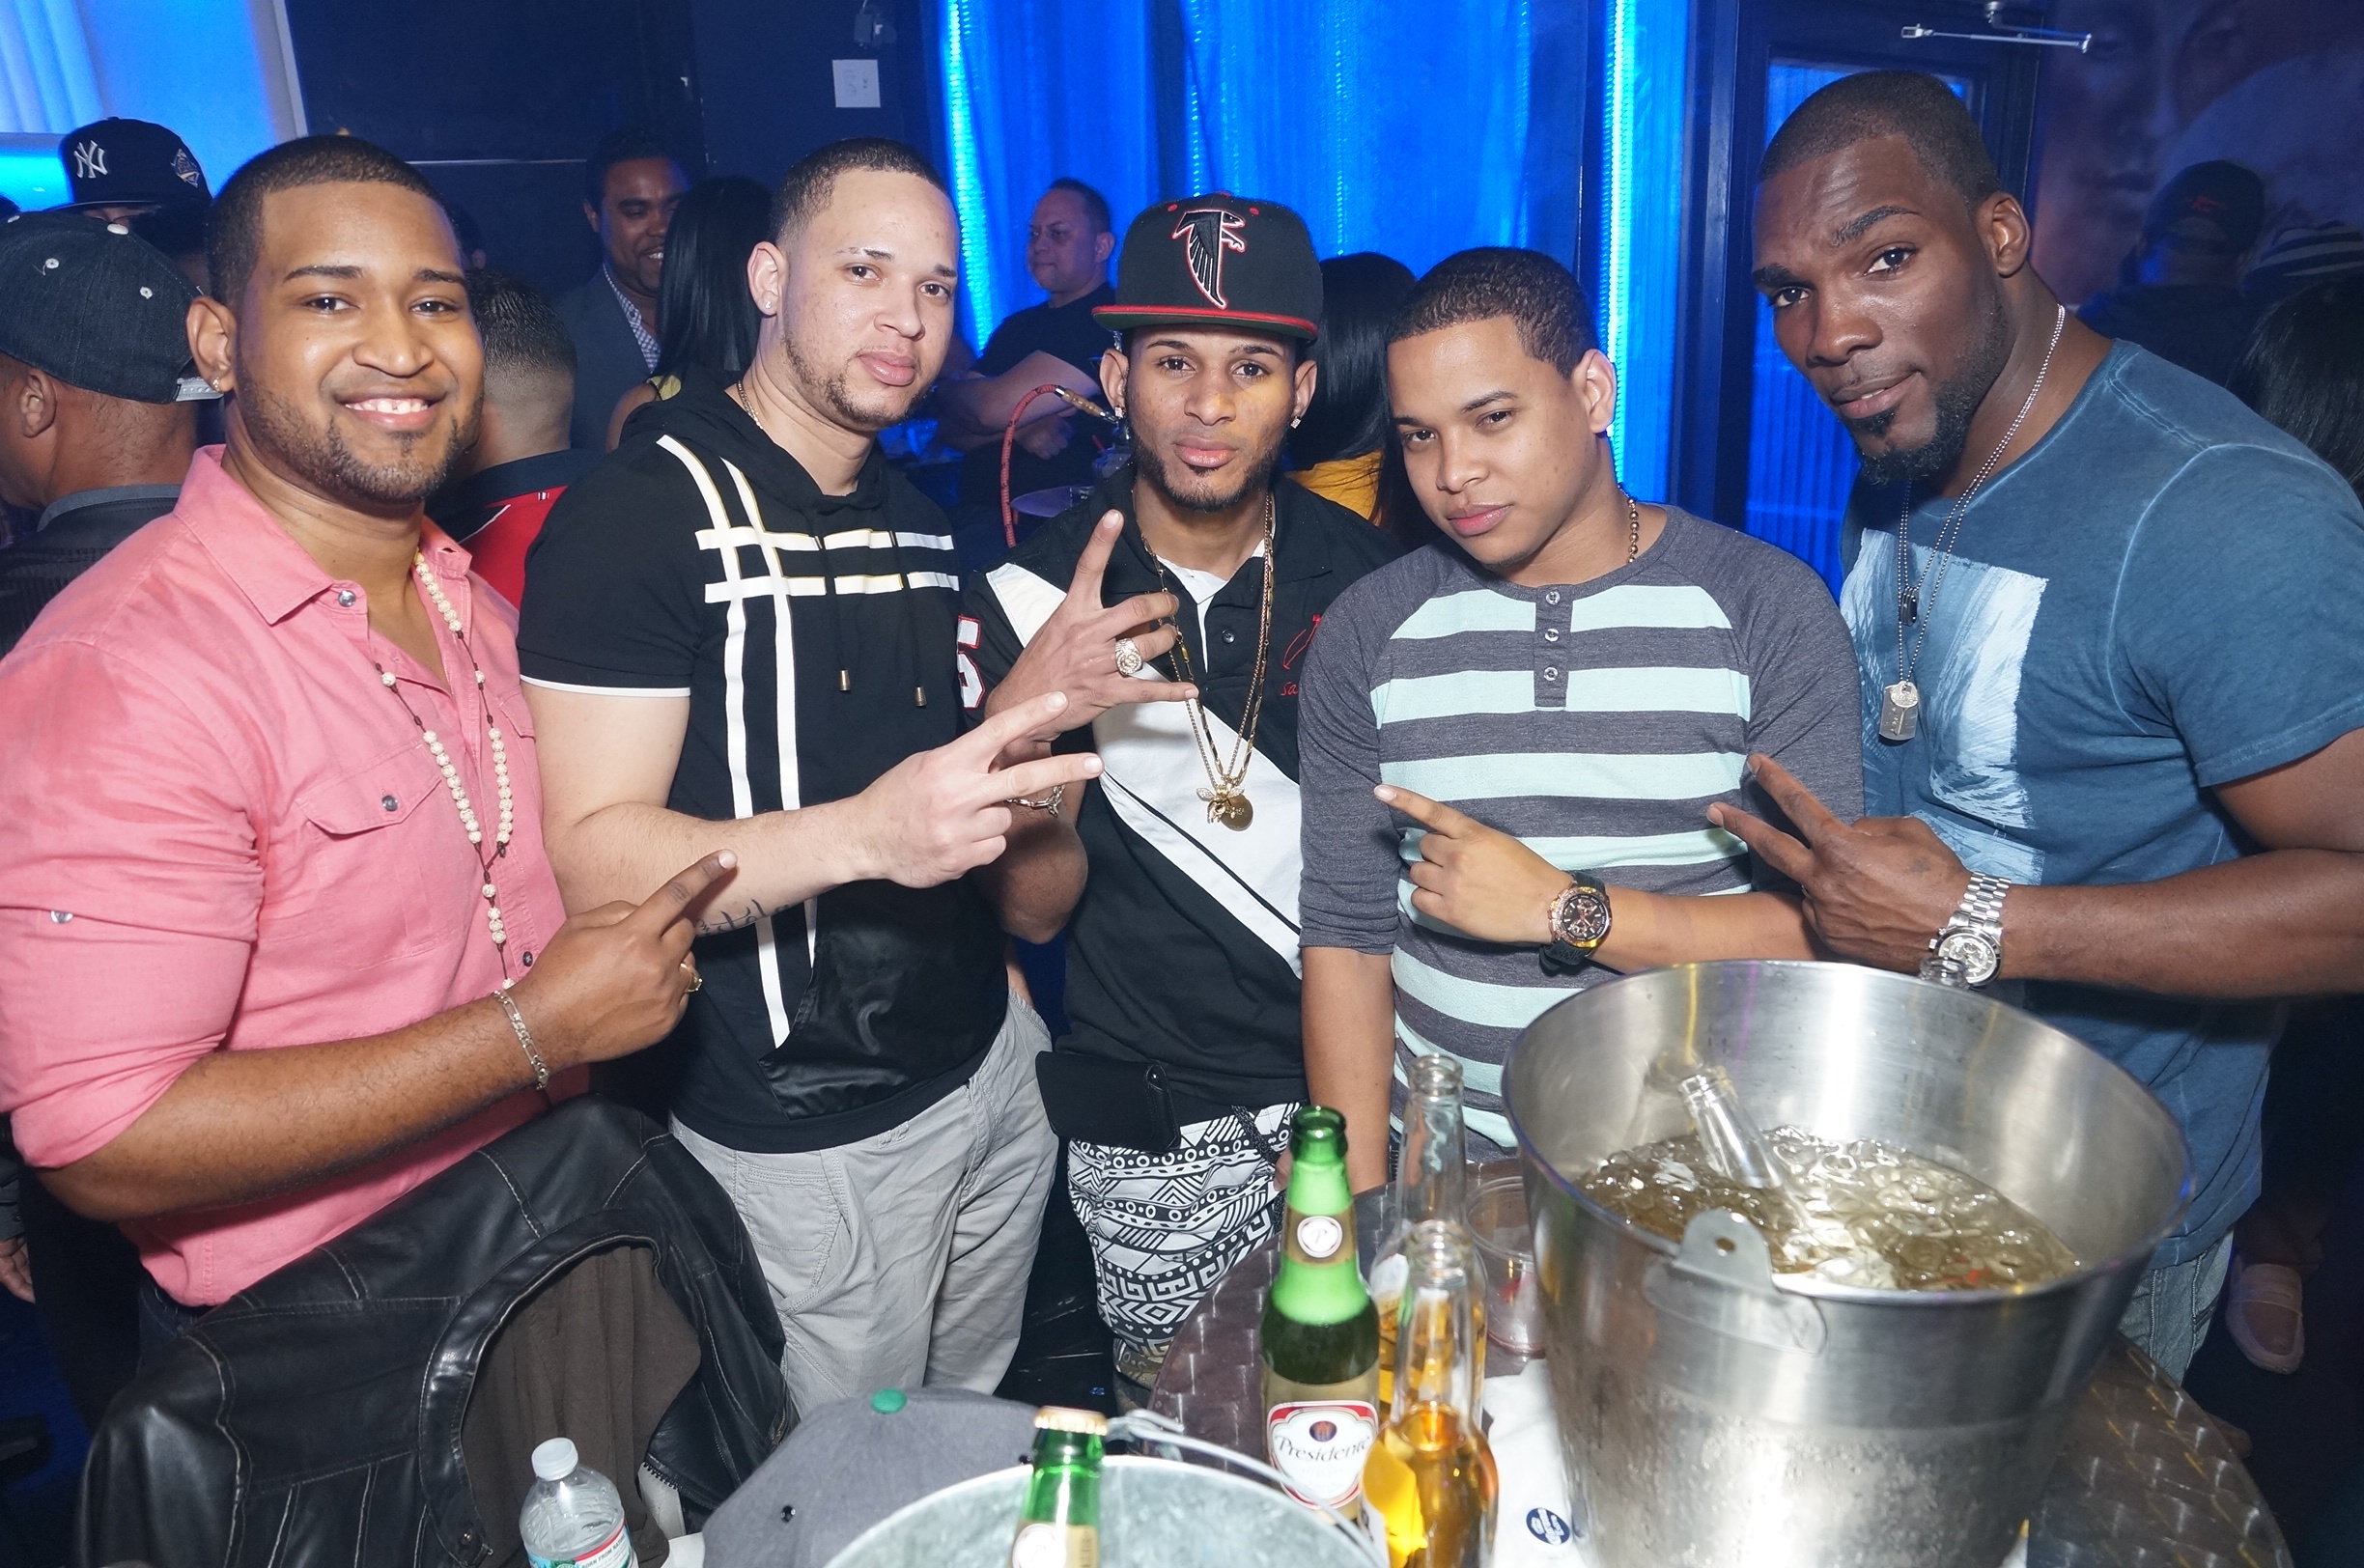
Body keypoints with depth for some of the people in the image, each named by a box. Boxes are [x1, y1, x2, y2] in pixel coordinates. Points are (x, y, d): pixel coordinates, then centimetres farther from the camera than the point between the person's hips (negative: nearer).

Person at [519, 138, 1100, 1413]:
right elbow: (591, 858, -23)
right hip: (810, 1129, -7)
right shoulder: (639, 514, -14)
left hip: (987, 1062, 7)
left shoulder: (921, 517, 12)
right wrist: (864, 833, -35)